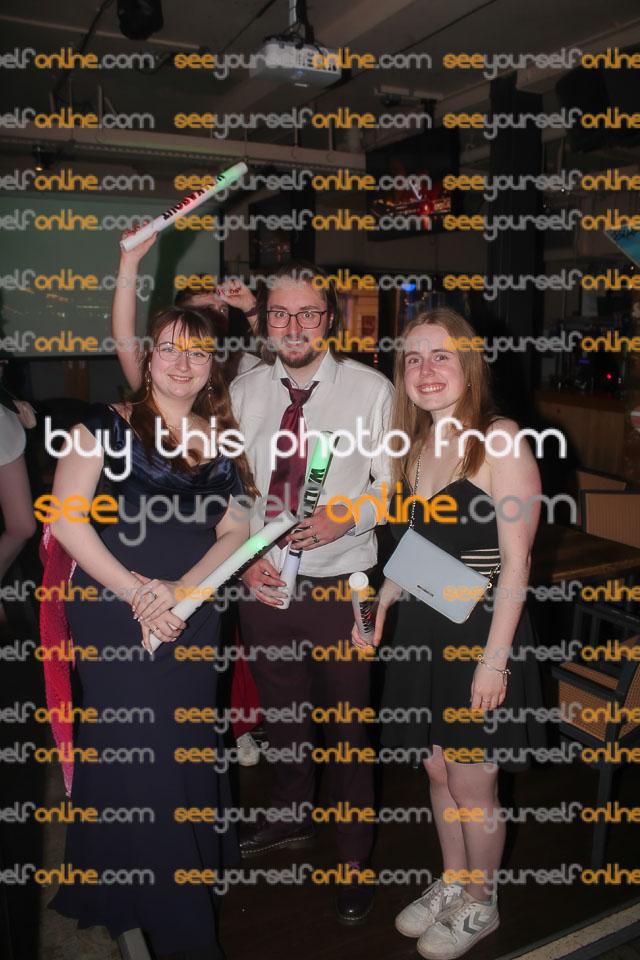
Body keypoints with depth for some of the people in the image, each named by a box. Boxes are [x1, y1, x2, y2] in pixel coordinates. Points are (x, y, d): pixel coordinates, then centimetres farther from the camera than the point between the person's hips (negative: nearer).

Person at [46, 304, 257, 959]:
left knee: (186, 752, 11)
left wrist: (180, 591, -12)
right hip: (111, 617, -3)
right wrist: (134, 589, -14)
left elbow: (236, 531, 3)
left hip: (191, 621, 3)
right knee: (127, 753, 4)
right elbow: (65, 516, -10)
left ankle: (192, 872, 35)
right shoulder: (109, 425, -4)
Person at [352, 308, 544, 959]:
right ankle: (451, 884, 42)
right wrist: (377, 607, 8)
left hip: (478, 632, -6)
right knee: (437, 771, 19)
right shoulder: (418, 447, 8)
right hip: (421, 631, 6)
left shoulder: (499, 440, -14)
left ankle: (478, 905, 35)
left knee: (472, 783, 9)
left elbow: (515, 559, -16)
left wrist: (495, 658, -17)